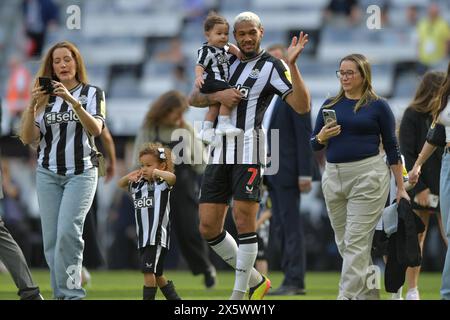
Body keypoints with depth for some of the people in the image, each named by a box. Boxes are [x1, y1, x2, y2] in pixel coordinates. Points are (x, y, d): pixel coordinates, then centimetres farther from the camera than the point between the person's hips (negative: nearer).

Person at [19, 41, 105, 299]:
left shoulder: (93, 93, 3)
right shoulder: (46, 96, 10)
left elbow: (95, 129, -14)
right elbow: (28, 138, 3)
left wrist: (73, 101, -25)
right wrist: (33, 107, -12)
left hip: (81, 172, -3)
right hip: (48, 173, 3)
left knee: (68, 232, -19)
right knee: (51, 238, -1)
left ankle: (71, 293, -15)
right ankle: (61, 294, 6)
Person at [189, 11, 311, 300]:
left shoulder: (271, 66, 0)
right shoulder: (227, 62, 17)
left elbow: (302, 106, -10)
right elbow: (194, 99, 17)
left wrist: (292, 64, -19)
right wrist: (217, 96, -4)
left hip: (248, 148, -6)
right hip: (219, 151, 6)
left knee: (244, 220, -11)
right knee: (208, 227, 3)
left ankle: (239, 293, -4)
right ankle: (256, 281, 16)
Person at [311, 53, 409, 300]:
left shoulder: (378, 106, 0)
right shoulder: (330, 105, 11)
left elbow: (392, 148, 2)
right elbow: (314, 144, 14)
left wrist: (400, 187, 0)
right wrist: (322, 137, -10)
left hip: (367, 177, -6)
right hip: (333, 176, 6)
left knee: (355, 242, -11)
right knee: (343, 242, 10)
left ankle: (347, 296, -16)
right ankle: (368, 295, 22)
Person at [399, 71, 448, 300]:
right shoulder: (413, 116, -1)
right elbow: (407, 155, -5)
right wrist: (418, 188, -11)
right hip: (420, 187, -2)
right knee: (416, 239, 3)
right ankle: (412, 290, 9)